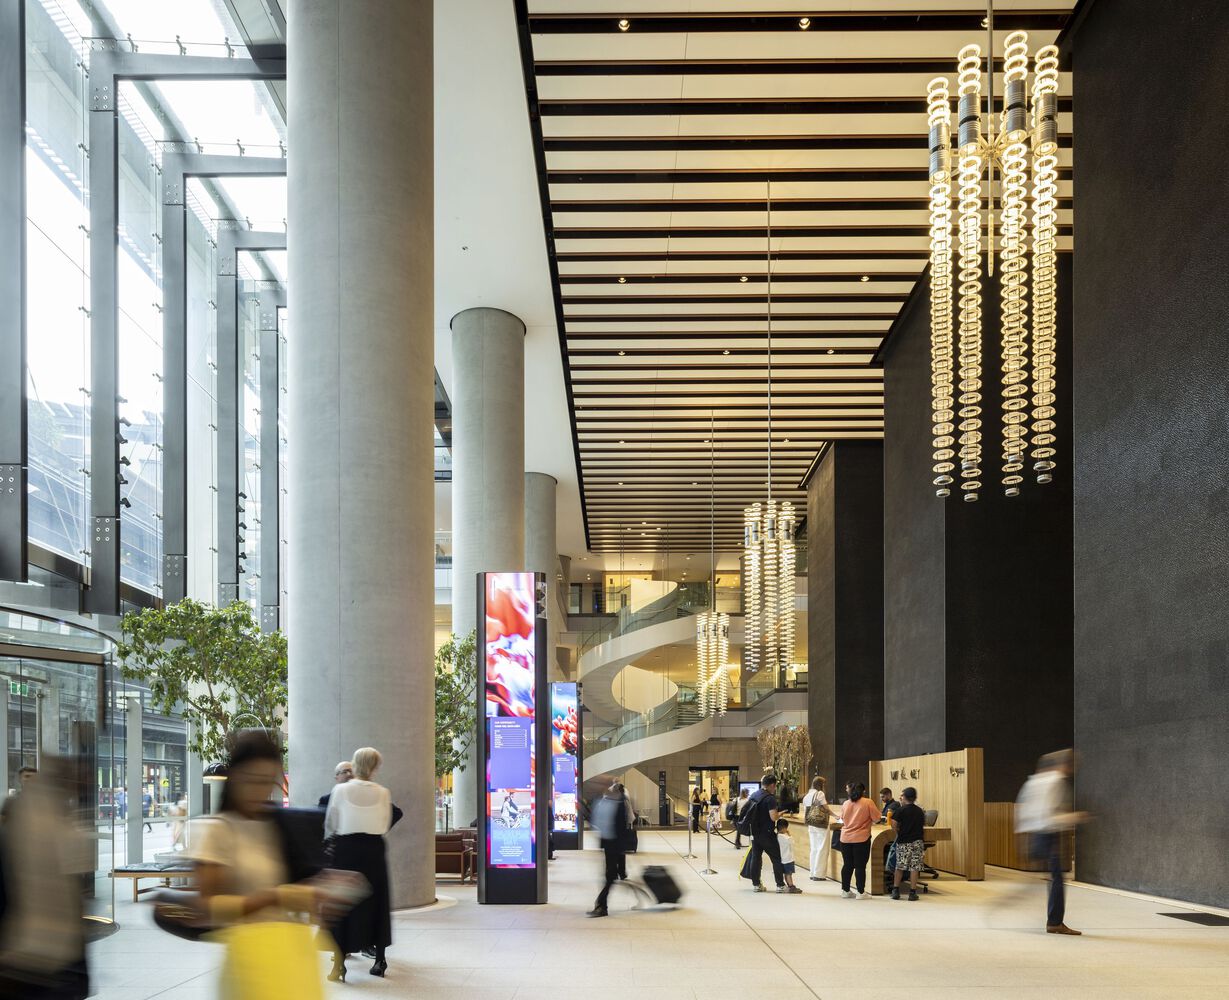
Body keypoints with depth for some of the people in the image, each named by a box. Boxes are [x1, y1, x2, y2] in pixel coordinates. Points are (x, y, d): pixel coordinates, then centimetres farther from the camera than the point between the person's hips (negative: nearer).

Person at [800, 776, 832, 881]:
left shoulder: (806, 796, 11)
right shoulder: (820, 794, -10)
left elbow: (805, 812, 13)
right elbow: (826, 809, -9)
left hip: (811, 825, 7)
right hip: (821, 825, -7)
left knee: (814, 849, 12)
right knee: (822, 849, -2)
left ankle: (813, 873, 13)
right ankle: (819, 874, -3)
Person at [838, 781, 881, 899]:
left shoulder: (846, 804, 5)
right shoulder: (868, 803, -9)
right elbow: (876, 818, -6)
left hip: (845, 838, 4)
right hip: (861, 839, -4)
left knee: (847, 865, 12)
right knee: (860, 866, 0)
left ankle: (845, 890, 17)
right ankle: (861, 892, 3)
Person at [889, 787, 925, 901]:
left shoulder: (901, 810, -6)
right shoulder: (920, 811, 6)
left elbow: (894, 824, -15)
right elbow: (923, 824, 12)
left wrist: (899, 832, 2)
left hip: (903, 842, -2)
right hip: (917, 842, 2)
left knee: (899, 867, 8)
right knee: (914, 868, 3)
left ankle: (895, 891, 10)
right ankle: (912, 892, 2)